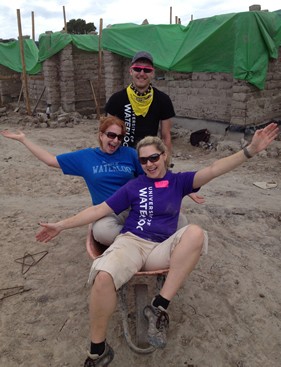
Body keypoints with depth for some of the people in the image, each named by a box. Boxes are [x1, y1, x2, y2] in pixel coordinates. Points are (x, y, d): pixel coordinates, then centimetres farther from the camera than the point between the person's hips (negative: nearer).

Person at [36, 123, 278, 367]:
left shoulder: (177, 181, 13)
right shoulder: (134, 186, 12)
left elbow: (213, 170, -1)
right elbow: (100, 210, 11)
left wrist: (251, 150, -14)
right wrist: (61, 225, 6)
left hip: (161, 250, 1)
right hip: (131, 242, 0)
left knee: (195, 233, -30)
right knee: (103, 277, -33)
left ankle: (159, 308, -24)